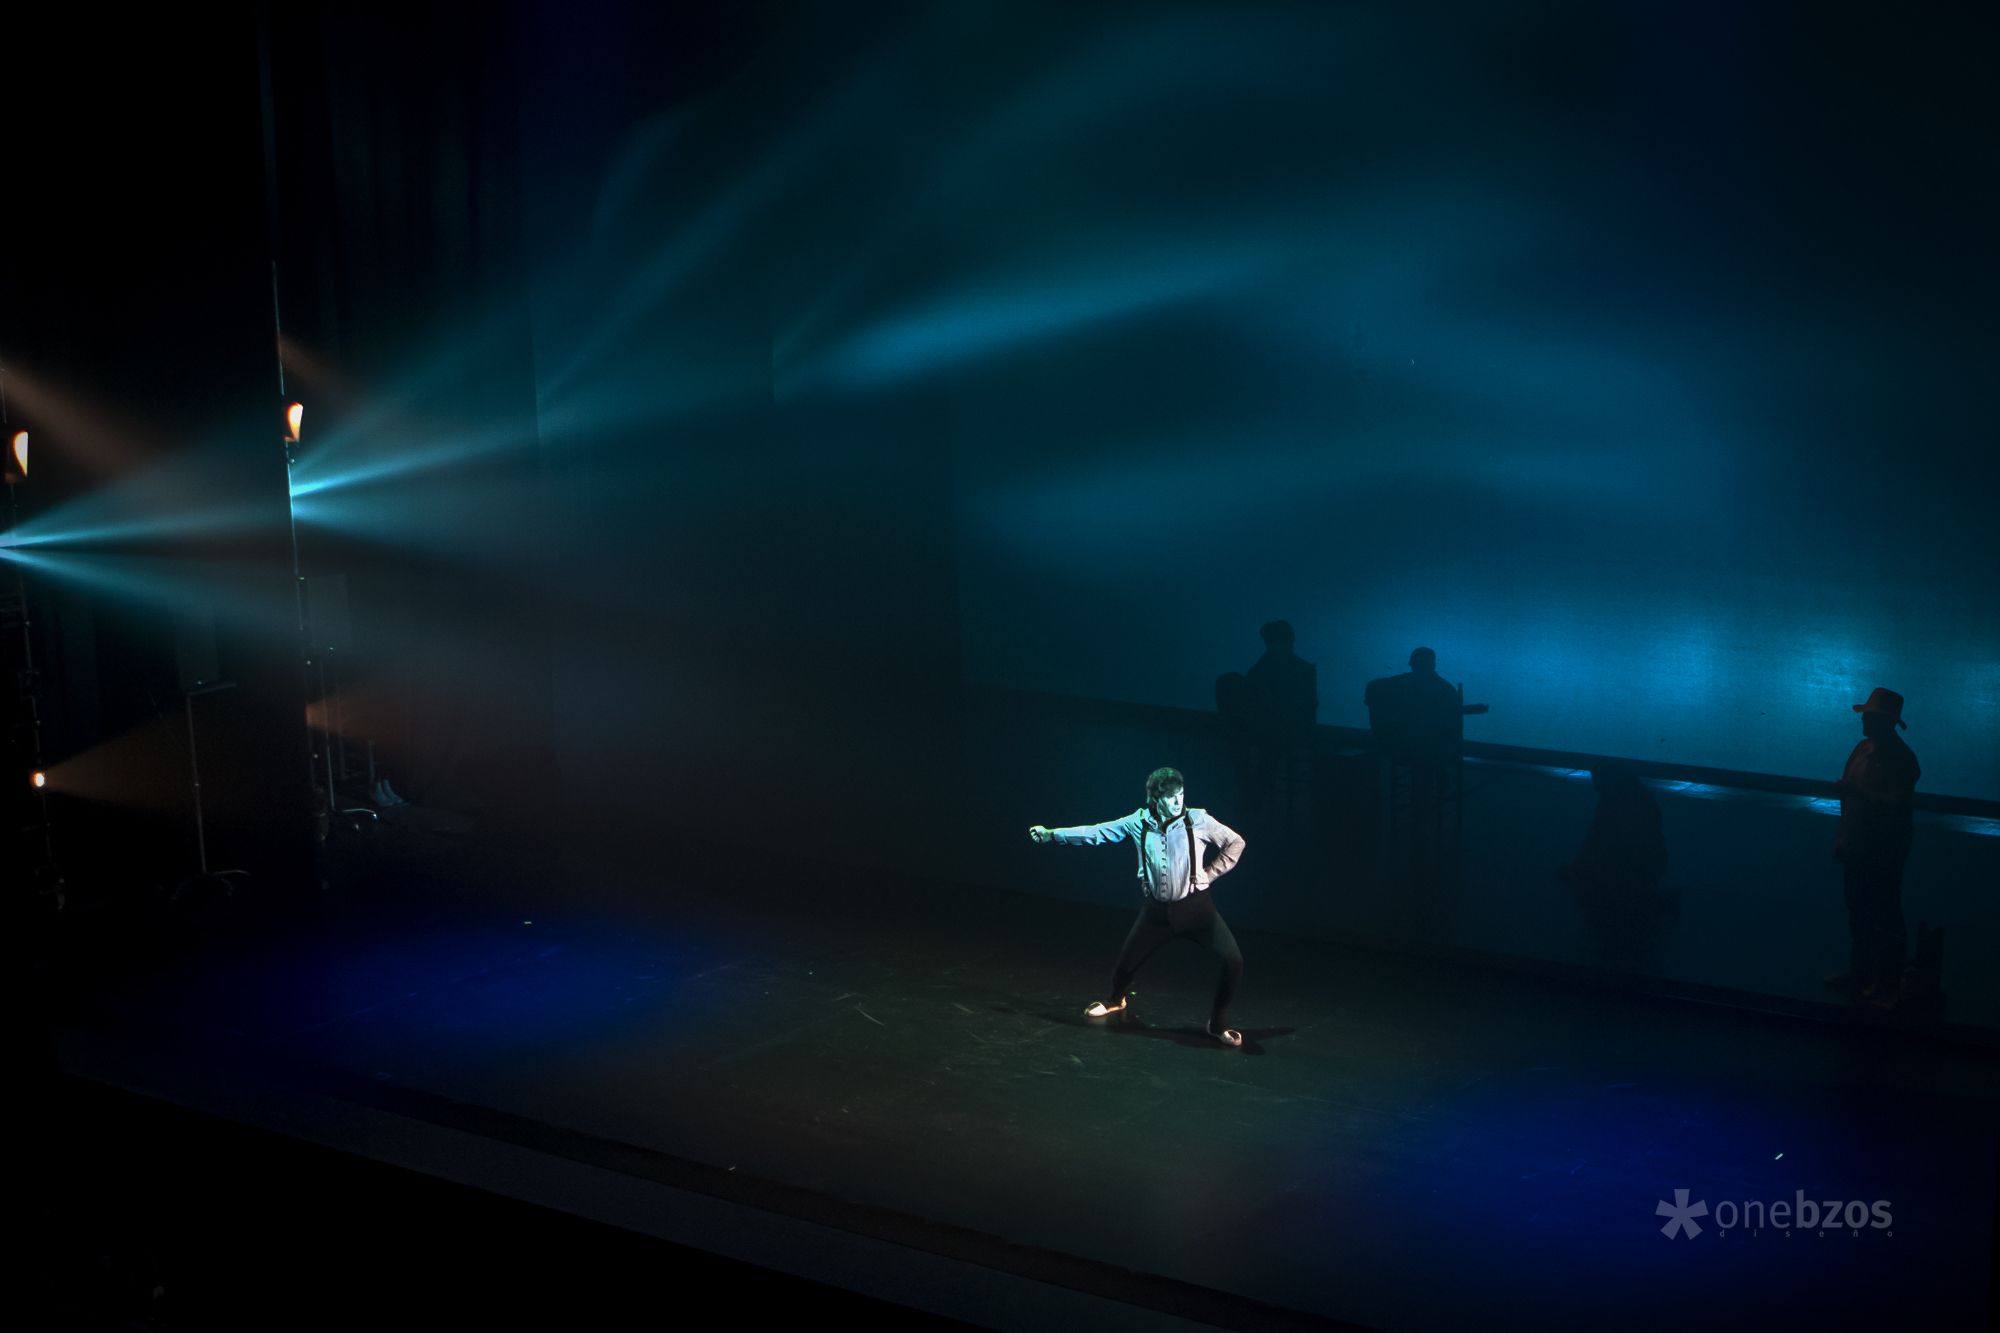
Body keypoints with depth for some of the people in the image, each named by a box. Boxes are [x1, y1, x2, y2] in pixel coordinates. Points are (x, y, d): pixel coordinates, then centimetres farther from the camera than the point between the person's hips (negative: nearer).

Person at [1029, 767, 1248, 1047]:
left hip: (1194, 907, -2)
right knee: (1127, 960, 15)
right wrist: (1051, 835, 3)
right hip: (1157, 910, 2)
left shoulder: (1198, 820, -10)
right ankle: (1116, 999, 52)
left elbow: (1236, 843, 0)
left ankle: (1218, 1023, 5)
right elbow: (1095, 833, 4)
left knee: (1233, 960, -17)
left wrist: (1209, 874, -4)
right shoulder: (1138, 822, -4)